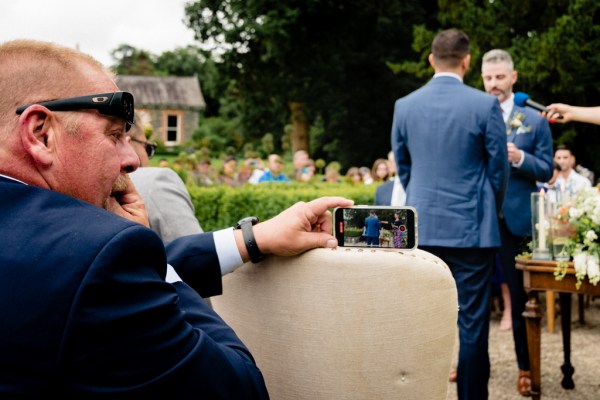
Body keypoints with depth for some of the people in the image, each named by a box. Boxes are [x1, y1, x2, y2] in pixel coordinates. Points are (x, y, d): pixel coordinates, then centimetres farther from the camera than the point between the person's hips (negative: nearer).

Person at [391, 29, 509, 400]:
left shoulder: (404, 106, 1)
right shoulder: (486, 105, -8)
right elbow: (499, 170, 0)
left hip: (422, 229, 3)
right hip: (473, 229, -3)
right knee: (472, 321, 4)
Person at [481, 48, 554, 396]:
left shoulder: (535, 120, 2)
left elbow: (546, 170, -1)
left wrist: (520, 158, -18)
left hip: (516, 220, -1)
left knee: (521, 297, 6)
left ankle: (526, 367, 18)